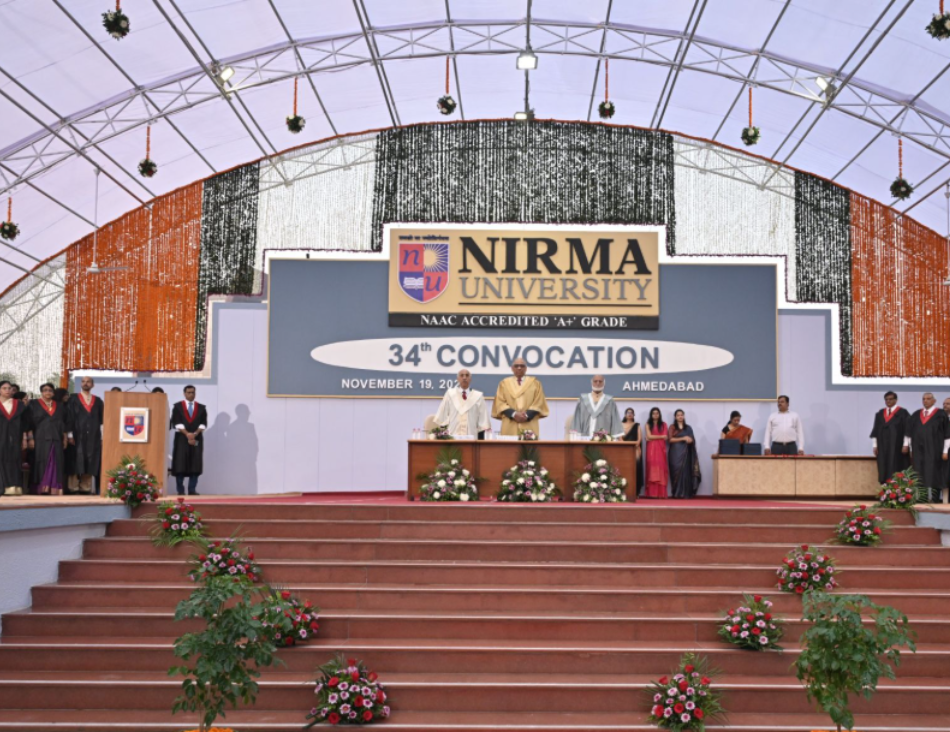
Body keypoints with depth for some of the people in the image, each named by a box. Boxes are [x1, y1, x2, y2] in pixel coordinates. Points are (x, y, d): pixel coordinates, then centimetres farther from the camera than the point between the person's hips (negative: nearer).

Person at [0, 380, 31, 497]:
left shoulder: (19, 404, 10)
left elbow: (25, 423, 10)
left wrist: (24, 438, 4)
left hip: (14, 439, 1)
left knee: (14, 461, -2)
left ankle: (15, 487, -4)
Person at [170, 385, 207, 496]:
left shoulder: (201, 408, 10)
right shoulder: (178, 407, 5)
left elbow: (203, 424, 2)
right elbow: (176, 423, -5)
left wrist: (195, 433, -14)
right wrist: (187, 434, -17)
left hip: (197, 439, 2)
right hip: (181, 438, -2)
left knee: (195, 465, -2)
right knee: (180, 465, -4)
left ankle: (192, 490, 1)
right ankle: (180, 491, 0)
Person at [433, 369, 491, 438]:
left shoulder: (478, 396, 6)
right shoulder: (450, 394, 7)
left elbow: (483, 418, 5)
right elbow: (442, 416, 8)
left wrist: (481, 439, 0)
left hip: (471, 436, 0)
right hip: (452, 436, 0)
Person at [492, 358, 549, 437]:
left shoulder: (535, 383, 12)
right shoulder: (504, 383, 13)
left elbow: (539, 403, 4)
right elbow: (500, 403, 4)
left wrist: (527, 415, -12)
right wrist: (513, 414, -12)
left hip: (529, 425, 0)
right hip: (510, 426, 0)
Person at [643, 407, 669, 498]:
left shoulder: (663, 424, 11)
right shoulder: (648, 425, 9)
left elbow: (666, 437, -1)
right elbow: (649, 436, -4)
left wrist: (653, 438, -4)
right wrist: (660, 436, -3)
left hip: (661, 449, 1)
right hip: (651, 449, -1)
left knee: (661, 469, -5)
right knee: (652, 469, -6)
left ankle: (661, 493, -7)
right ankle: (651, 493, -8)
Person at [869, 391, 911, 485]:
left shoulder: (903, 413, 0)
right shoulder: (879, 414, 13)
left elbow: (907, 430, -6)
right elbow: (875, 431, 13)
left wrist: (905, 445, -14)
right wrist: (874, 445, 6)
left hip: (897, 447, -4)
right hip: (883, 447, 4)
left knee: (897, 472, -6)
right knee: (885, 471, 1)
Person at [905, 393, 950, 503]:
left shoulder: (941, 414, -1)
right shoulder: (916, 415, 11)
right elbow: (910, 432, 14)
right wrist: (911, 449, 8)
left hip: (934, 451, -4)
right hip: (918, 451, 4)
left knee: (934, 474, -1)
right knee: (920, 475, 4)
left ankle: (935, 499, 2)